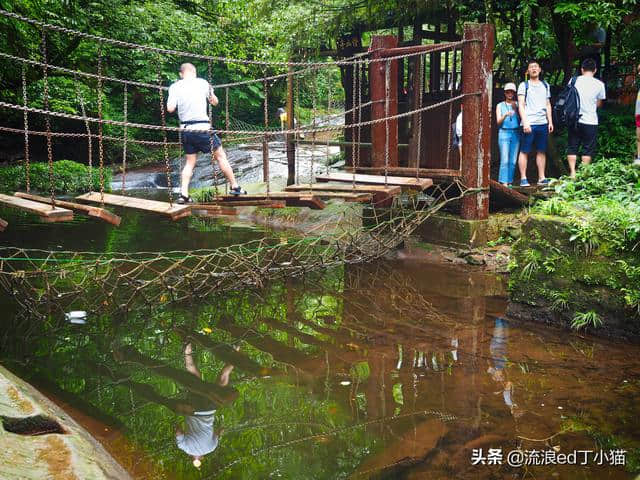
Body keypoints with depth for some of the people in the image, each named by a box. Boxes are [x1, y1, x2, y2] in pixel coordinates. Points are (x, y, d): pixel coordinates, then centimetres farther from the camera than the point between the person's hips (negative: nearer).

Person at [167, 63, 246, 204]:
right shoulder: (202, 83, 0)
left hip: (186, 130, 3)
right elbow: (214, 102, 9)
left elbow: (170, 109, -6)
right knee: (220, 156, 10)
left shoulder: (175, 86, 1)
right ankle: (235, 187, 14)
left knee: (190, 162, 13)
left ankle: (183, 194, 3)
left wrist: (179, 102, 13)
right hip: (202, 127, -3)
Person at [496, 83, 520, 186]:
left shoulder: (517, 105, 13)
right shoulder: (500, 105, 10)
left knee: (513, 161, -2)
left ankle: (510, 182, 2)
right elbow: (498, 122, 2)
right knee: (504, 160, -12)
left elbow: (521, 119, 7)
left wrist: (516, 109, -7)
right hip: (504, 133, -2)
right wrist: (505, 115, -17)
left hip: (516, 133, 2)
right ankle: (504, 182, -16)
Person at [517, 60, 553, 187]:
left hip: (543, 123, 5)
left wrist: (550, 121, 11)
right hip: (529, 123, -4)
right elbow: (521, 105, -3)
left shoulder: (545, 85, 18)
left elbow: (548, 104, 20)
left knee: (541, 151, 5)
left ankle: (541, 178, 9)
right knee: (524, 151, -4)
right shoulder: (524, 85, 4)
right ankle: (523, 178, 0)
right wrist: (525, 122, -13)